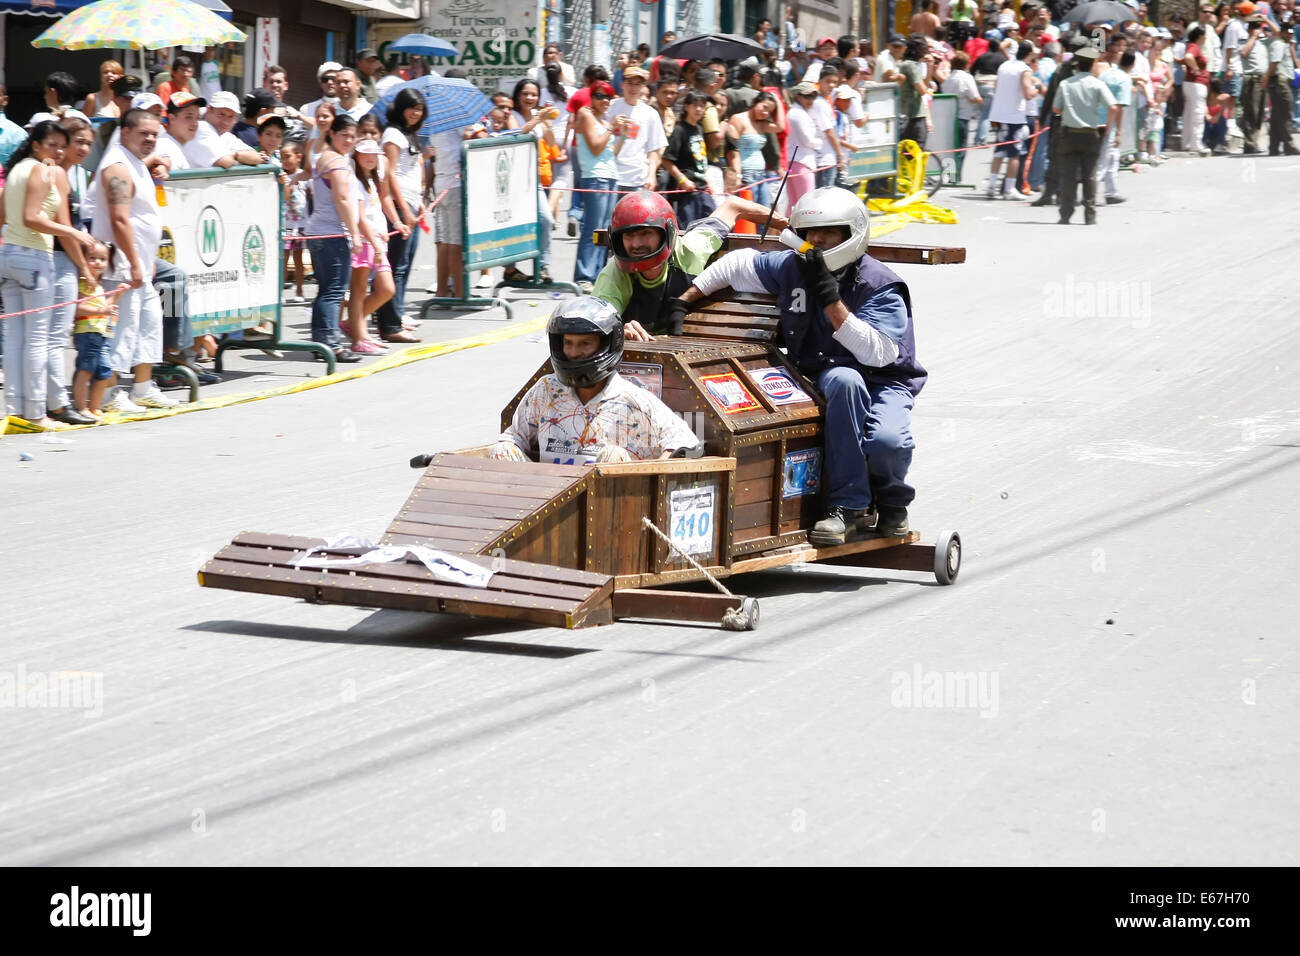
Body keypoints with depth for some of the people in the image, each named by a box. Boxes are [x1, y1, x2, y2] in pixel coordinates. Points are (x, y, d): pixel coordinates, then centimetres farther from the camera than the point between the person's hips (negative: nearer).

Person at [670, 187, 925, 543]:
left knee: (886, 441, -36)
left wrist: (831, 299, -28)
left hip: (884, 382, -3)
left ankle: (891, 500, 2)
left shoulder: (880, 286, -13)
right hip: (826, 378, 3)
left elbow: (876, 353, -26)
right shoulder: (791, 268, 1)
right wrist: (684, 302, 19)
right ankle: (849, 506, -27)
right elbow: (737, 264, 19)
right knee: (844, 380, -37)